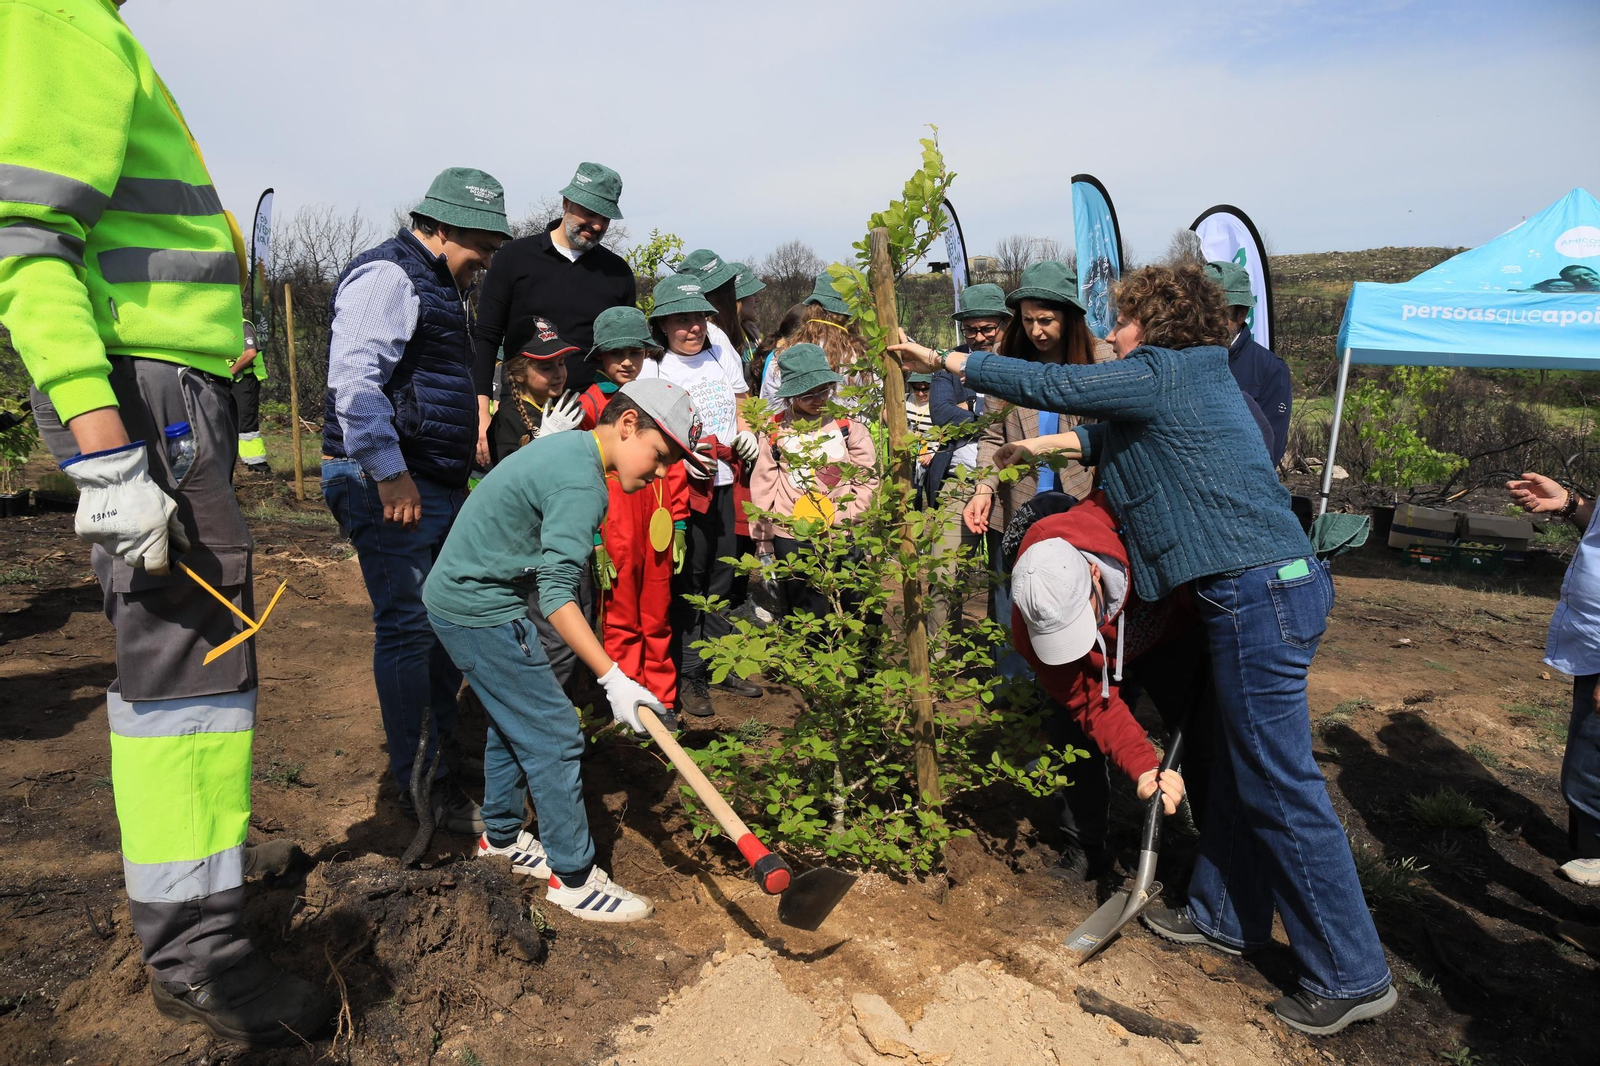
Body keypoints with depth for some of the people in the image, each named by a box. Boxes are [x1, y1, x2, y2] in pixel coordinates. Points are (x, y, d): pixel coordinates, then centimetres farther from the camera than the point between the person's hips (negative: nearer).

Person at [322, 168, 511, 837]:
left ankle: (440, 748, 30)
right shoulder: (388, 276, -12)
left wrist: (458, 465, 26)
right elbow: (353, 378, -24)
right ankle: (420, 785, 6)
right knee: (408, 630, -5)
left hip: (439, 486, 10)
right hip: (390, 487, -10)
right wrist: (390, 472, -25)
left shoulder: (441, 286, 21)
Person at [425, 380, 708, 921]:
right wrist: (614, 679, -31)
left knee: (514, 718, 22)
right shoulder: (580, 482, -23)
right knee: (554, 736, -4)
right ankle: (572, 877, 7)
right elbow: (556, 595, -29)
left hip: (455, 594, 10)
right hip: (479, 609, -10)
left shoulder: (567, 447, 9)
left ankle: (502, 835, 39)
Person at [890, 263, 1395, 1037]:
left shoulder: (1161, 373, -9)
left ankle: (1352, 976, 9)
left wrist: (944, 361, 1)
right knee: (1240, 767, 18)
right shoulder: (1198, 376, 19)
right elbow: (1115, 438, 27)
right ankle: (1224, 916, 32)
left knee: (1281, 785, -3)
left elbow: (1049, 385, -7)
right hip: (1277, 582, 10)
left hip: (1255, 593, -10)